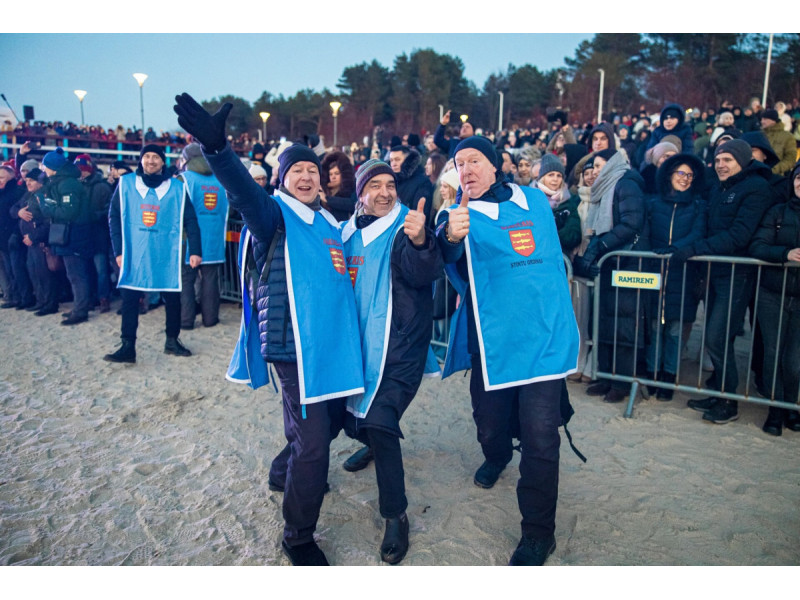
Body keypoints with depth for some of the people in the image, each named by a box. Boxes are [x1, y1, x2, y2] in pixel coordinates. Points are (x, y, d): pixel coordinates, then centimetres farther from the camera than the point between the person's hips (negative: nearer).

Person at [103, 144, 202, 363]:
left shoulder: (176, 188, 2)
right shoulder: (126, 184, 3)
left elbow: (190, 220, 4)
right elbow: (114, 217, 4)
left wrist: (195, 250, -3)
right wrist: (119, 250, -2)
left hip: (167, 254, 0)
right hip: (134, 254, 0)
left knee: (173, 298, 8)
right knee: (129, 299, -1)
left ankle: (172, 341, 24)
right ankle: (127, 347, 6)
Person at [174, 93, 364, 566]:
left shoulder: (330, 222, 17)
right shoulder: (273, 214, -5)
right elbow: (243, 190, -29)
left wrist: (345, 269, 11)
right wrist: (217, 146, -45)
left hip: (334, 338, 8)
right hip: (295, 341, -8)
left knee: (332, 417, 21)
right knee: (312, 441, -8)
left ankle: (285, 473, 49)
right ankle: (298, 537, 14)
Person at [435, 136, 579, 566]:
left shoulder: (535, 201, 9)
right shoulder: (460, 216, -1)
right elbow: (447, 258, -24)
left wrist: (565, 322, 26)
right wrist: (449, 236, -46)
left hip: (544, 336, 1)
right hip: (493, 339, 0)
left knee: (539, 435, -6)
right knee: (490, 423, 13)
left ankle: (539, 532, 11)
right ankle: (497, 457, 51)